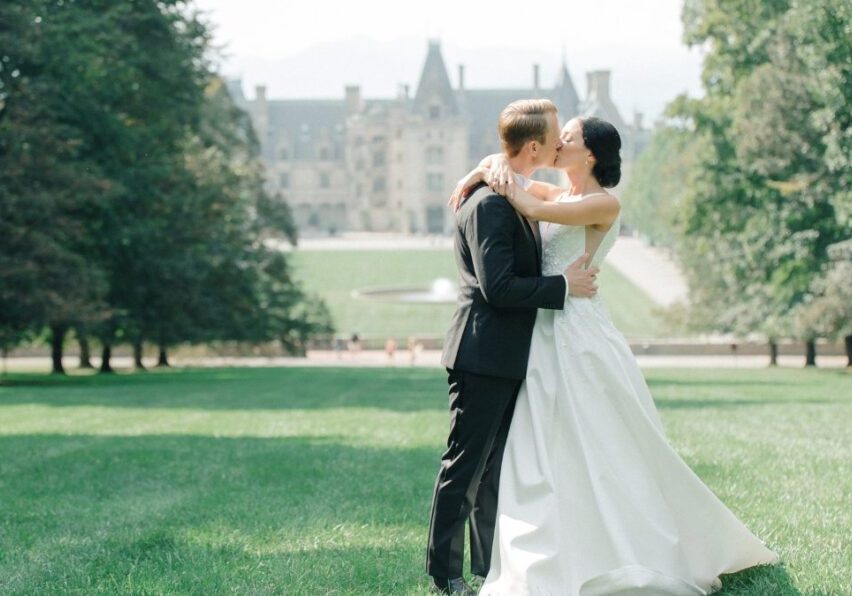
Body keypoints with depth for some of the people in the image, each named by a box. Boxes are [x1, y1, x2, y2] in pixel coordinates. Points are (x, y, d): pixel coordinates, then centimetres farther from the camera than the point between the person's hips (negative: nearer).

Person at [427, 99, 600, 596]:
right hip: (483, 357, -10)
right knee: (465, 466, -3)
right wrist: (563, 285, -18)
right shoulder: (489, 205, -18)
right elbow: (497, 286, -24)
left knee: (498, 466, 15)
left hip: (510, 359, 10)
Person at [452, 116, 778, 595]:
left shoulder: (604, 205, -10)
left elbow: (532, 208, -21)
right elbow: (503, 165, 19)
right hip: (546, 338, 8)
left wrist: (504, 175, -6)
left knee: (600, 454, -3)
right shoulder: (556, 196, 13)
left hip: (581, 338, -8)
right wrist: (480, 172, -3)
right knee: (544, 457, 8)